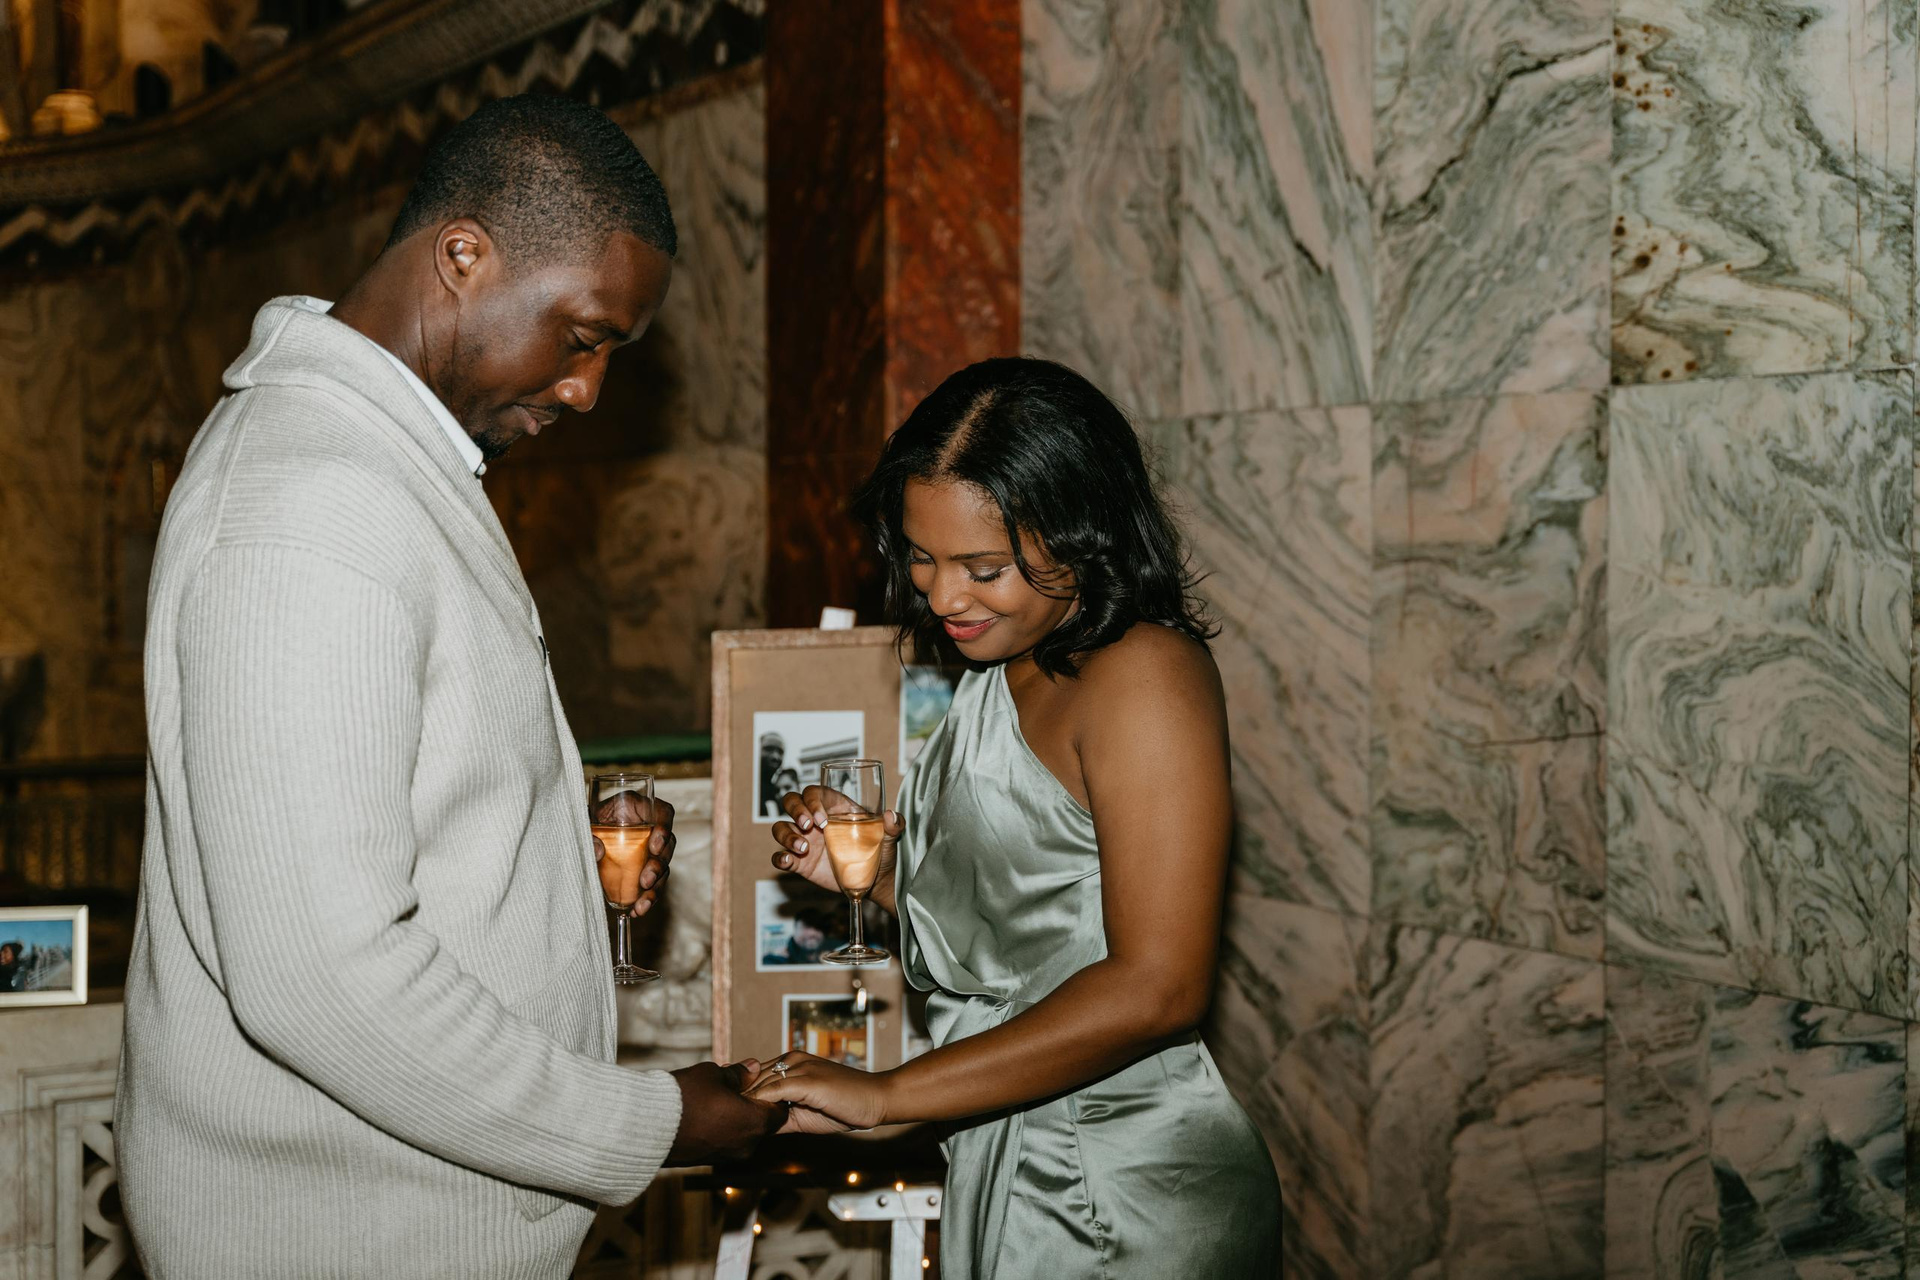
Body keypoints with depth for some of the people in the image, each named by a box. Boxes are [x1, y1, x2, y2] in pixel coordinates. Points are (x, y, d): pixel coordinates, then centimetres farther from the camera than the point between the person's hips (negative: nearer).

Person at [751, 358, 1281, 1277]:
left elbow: (1156, 987, -25)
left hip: (1125, 1206, -8)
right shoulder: (1002, 672, 10)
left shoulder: (1142, 674, -17)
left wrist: (883, 1094, -24)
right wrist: (878, 874, -1)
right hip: (1001, 1175, 8)